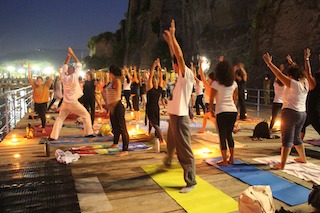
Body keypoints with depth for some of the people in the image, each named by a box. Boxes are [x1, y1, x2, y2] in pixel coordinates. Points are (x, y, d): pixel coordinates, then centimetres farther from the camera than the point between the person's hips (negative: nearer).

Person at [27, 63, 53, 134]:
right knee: (40, 115, 18)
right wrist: (29, 70, -11)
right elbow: (30, 79, -4)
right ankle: (43, 124, 43)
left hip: (43, 103, -3)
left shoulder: (46, 85, -7)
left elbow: (50, 79, -14)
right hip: (36, 103, 3)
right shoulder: (35, 86, -1)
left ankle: (43, 128, -1)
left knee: (43, 115, -7)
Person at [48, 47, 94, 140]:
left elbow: (64, 66, 14)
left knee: (60, 118, 13)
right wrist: (72, 54, 2)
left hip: (65, 103, 5)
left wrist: (68, 56, 15)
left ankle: (53, 136, 10)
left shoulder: (64, 77, -1)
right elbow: (79, 65, -5)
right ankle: (88, 133, 9)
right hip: (74, 103, -5)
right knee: (86, 115, 8)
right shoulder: (74, 77, -14)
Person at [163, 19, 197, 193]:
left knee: (184, 151, -5)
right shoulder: (181, 75, 11)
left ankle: (191, 181, 2)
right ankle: (168, 160, 56)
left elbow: (180, 56, -23)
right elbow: (175, 56, 22)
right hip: (173, 115, 9)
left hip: (180, 117, -9)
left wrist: (173, 37, -18)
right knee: (171, 144, 31)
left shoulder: (188, 74, -12)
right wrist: (169, 41, 25)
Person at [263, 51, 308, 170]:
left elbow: (280, 75, -20)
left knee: (287, 138, -9)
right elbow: (307, 73, 24)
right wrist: (306, 60, 32)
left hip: (290, 113, -8)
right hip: (302, 114, 8)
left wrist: (269, 63, -16)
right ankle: (303, 158, 37)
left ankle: (282, 164, -8)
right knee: (296, 137, 23)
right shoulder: (305, 83, 4)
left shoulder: (294, 84, -17)